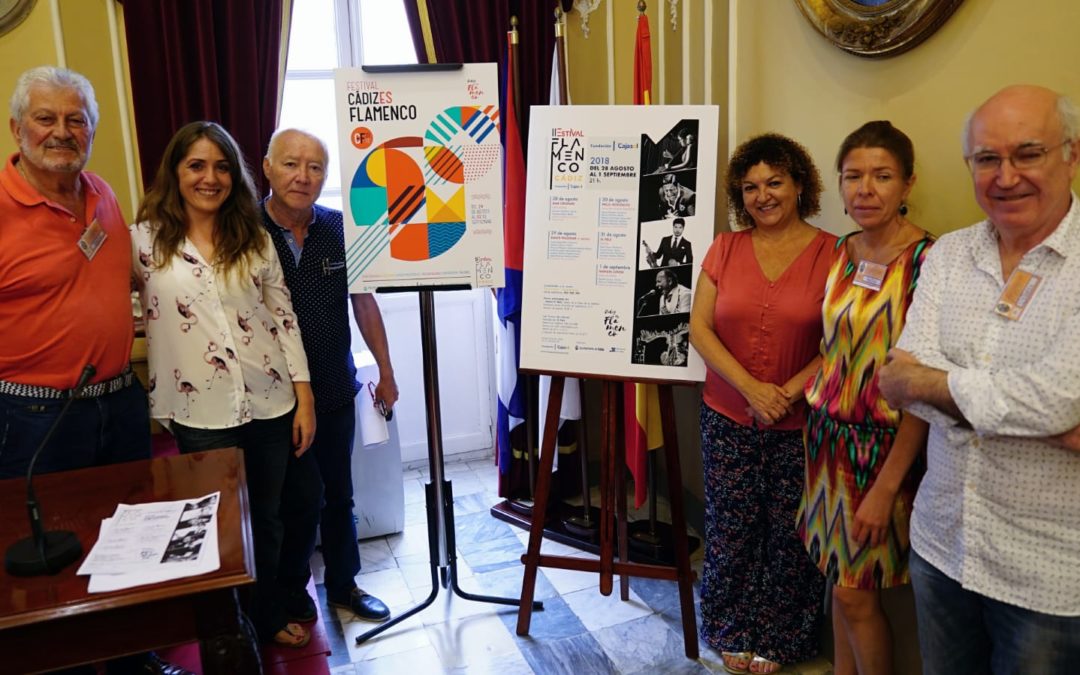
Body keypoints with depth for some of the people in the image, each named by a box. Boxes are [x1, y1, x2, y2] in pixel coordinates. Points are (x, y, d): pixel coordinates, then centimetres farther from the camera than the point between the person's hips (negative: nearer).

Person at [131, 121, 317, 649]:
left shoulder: (255, 238, 3)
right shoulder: (146, 239, -2)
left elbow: (284, 317, 3)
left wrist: (304, 396, -1)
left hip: (269, 405, 2)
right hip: (199, 414, -2)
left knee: (267, 517, 16)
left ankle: (267, 617, 39)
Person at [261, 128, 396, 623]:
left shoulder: (340, 229, -3)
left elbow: (363, 301, 7)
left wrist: (385, 371, 9)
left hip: (336, 390, 3)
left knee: (338, 495, 16)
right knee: (304, 499, 2)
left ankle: (343, 584, 35)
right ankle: (291, 592, 27)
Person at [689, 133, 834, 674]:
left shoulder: (830, 253, -5)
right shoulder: (725, 248, 2)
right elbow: (699, 328, -2)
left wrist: (789, 393, -17)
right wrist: (751, 388, -13)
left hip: (801, 423, -2)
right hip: (728, 419, 2)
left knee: (788, 536, 10)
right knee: (730, 531, 11)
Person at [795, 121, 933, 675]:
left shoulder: (925, 260, -17)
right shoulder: (841, 252, 4)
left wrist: (886, 487, -18)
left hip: (887, 443, -6)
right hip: (829, 433, 6)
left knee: (856, 593, 3)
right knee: (839, 578, 16)